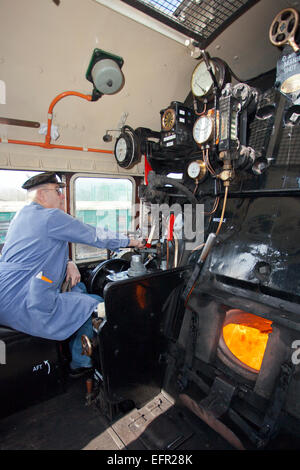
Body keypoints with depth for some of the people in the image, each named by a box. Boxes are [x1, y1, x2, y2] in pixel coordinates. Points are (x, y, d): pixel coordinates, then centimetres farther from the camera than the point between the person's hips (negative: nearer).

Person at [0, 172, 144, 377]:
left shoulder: (23, 214, 15)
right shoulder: (52, 217, -15)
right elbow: (94, 235, -9)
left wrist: (68, 263, 5)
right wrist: (130, 241, 5)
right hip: (23, 306, -10)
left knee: (79, 288, 21)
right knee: (97, 305, -2)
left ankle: (75, 351, 29)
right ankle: (81, 364, 17)